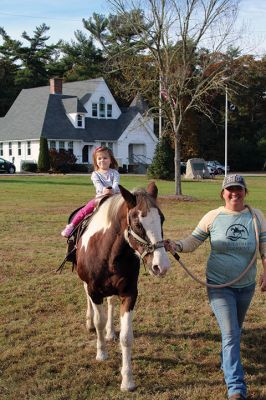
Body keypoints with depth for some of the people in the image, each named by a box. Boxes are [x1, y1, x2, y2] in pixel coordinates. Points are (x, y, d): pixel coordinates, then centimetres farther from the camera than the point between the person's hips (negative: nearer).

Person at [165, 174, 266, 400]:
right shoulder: (213, 217, -7)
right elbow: (192, 242, -4)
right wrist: (176, 246, -25)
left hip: (247, 286, 3)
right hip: (220, 286, -3)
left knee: (235, 331, 21)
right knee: (231, 334, -11)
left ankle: (227, 363, 49)